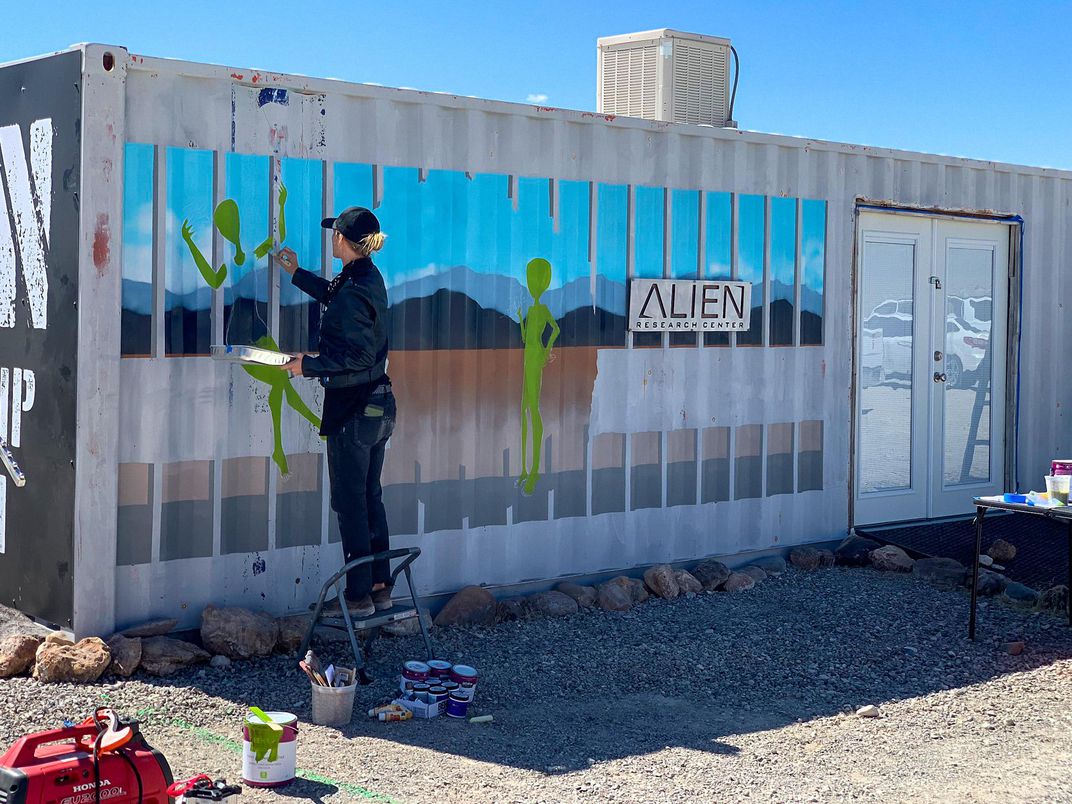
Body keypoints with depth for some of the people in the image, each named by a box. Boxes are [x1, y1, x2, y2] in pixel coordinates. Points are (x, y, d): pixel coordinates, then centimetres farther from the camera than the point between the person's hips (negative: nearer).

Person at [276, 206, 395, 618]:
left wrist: (309, 365, -16)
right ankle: (379, 587, 21)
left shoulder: (353, 290, -20)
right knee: (370, 498, 15)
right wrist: (297, 273, 42)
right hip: (379, 405, 9)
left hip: (352, 410, -9)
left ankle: (359, 595, 5)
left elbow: (357, 356, -25)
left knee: (350, 501, -1)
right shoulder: (369, 278, 9)